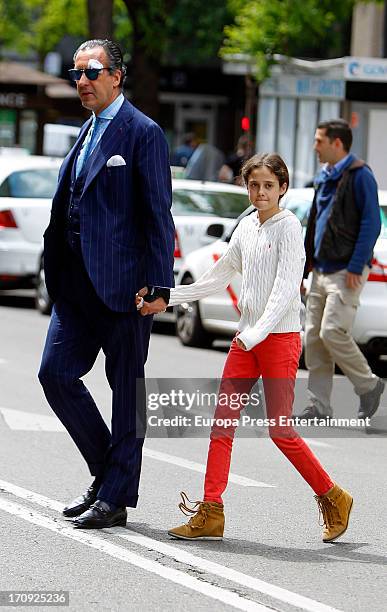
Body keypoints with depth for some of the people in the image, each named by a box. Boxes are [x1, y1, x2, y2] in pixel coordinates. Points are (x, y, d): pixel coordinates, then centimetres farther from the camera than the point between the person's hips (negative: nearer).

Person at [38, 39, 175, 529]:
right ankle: (106, 471, 19)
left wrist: (159, 285, -17)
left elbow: (158, 214, -11)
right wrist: (57, 274, 14)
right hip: (77, 282, 8)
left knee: (126, 387, 0)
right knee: (56, 374, 4)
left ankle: (116, 498, 5)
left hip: (122, 281, -8)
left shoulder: (143, 133, -7)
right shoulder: (86, 133, 17)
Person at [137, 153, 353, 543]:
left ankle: (332, 498, 13)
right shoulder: (247, 227, 13)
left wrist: (257, 333, -27)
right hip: (246, 338, 7)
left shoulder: (288, 226, -7)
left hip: (280, 336, -7)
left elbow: (286, 288, -16)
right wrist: (164, 299, 13)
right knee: (222, 422, -2)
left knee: (280, 430, -4)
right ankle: (210, 513, -2)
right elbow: (216, 278, 20)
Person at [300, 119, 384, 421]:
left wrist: (356, 267, -19)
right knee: (313, 338, 4)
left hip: (346, 271, -9)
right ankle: (319, 406, 8)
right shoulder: (325, 178, 17)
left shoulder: (359, 175, -9)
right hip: (322, 270, 9)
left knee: (333, 332, -16)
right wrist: (304, 266, 18)